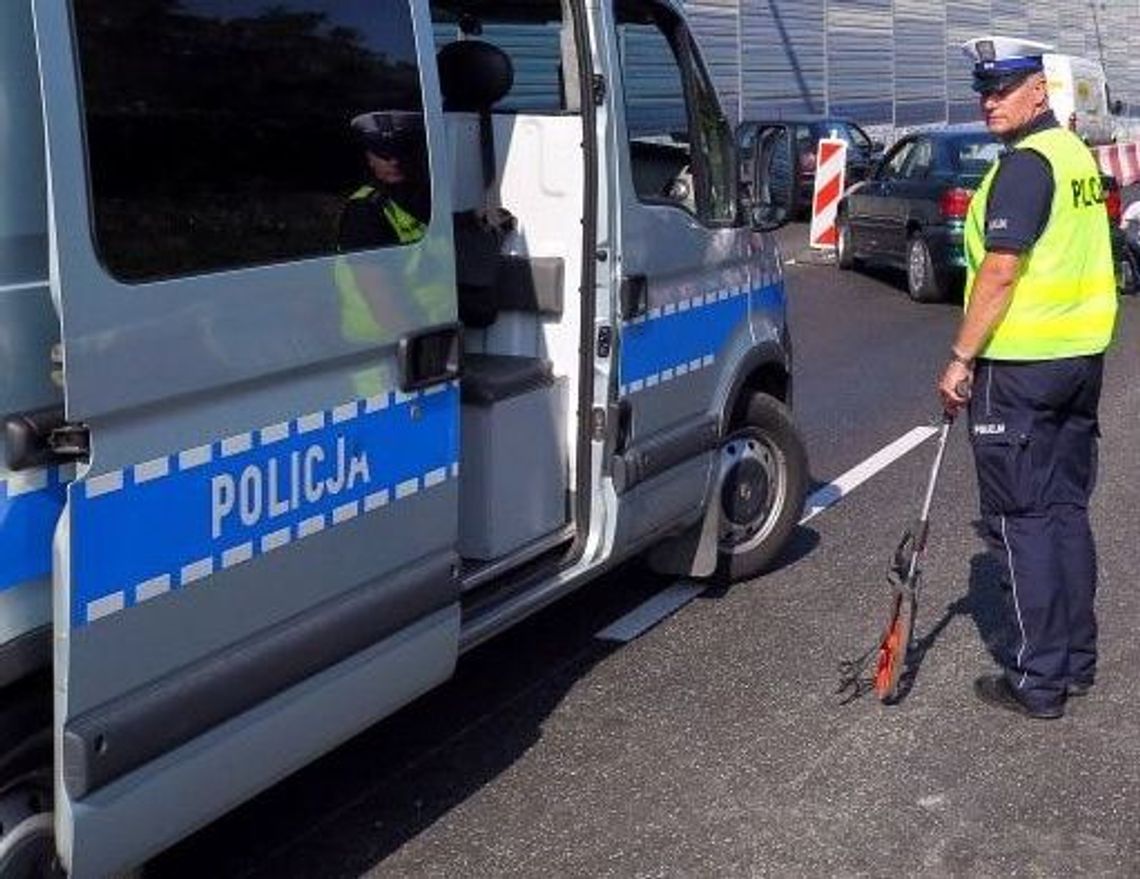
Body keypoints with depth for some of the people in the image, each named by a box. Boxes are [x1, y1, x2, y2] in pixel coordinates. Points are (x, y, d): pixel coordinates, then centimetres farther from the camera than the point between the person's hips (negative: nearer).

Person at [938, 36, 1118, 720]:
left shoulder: (1024, 164, -15)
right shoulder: (1078, 155, 13)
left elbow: (1000, 272, -21)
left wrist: (961, 358, -17)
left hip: (1020, 364, -9)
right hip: (1083, 356, 9)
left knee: (1023, 520, -2)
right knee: (1067, 509, 14)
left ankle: (1040, 682, 3)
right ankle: (1077, 662, 23)